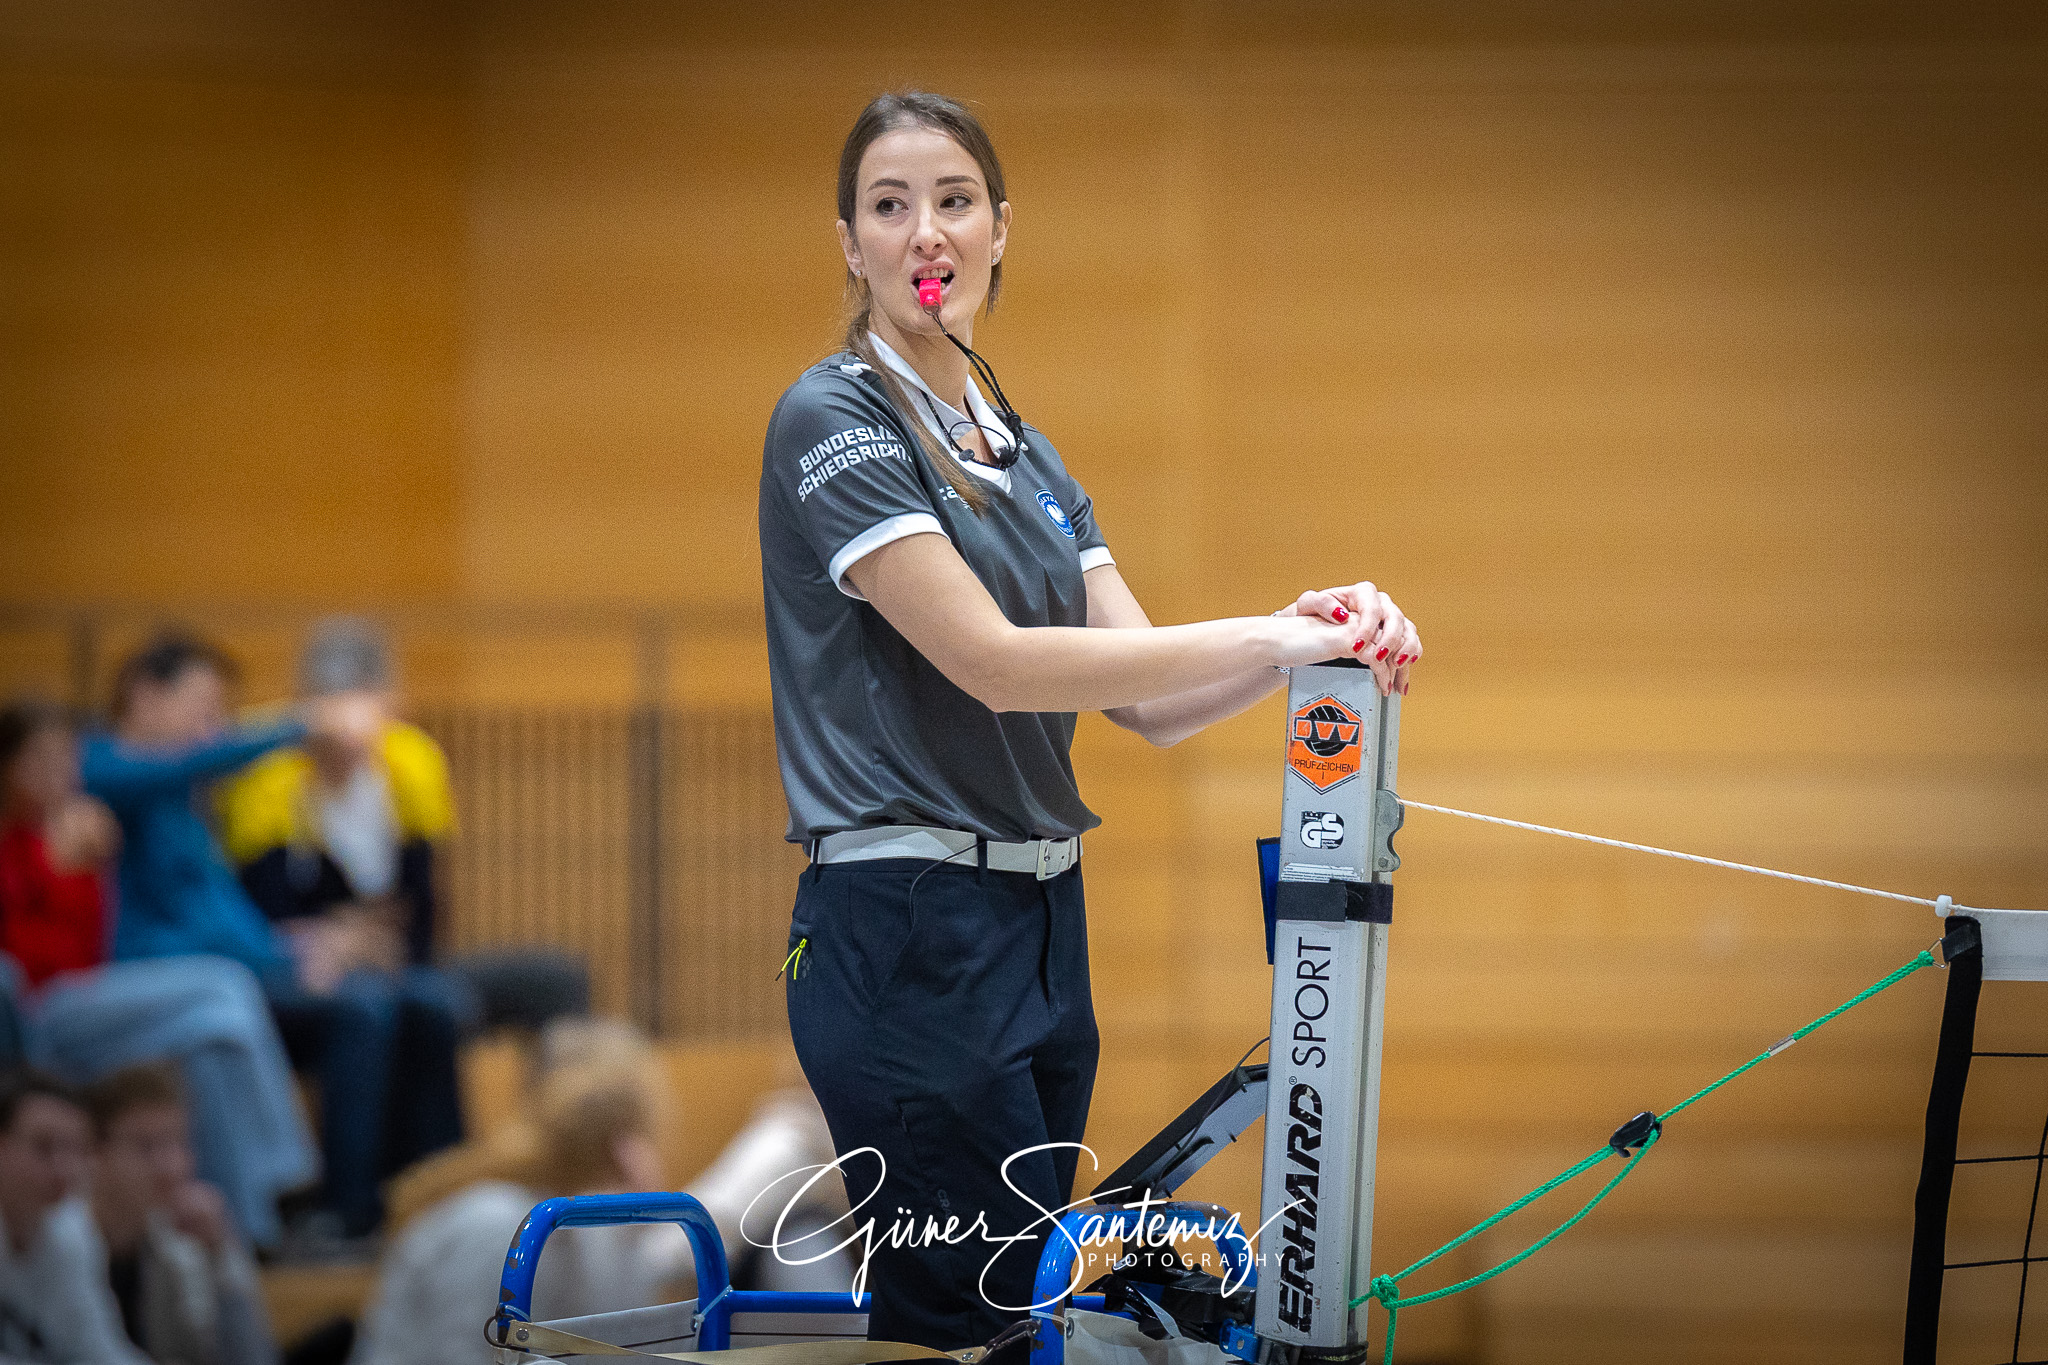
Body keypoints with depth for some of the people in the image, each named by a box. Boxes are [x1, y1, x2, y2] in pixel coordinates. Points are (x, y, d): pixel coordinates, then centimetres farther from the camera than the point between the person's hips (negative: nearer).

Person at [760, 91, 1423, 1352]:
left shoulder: (1025, 453, 16)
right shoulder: (834, 421, -9)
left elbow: (1151, 704, 8)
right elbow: (994, 662, -18)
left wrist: (1320, 636, -11)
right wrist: (1271, 636, -18)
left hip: (1039, 927, 8)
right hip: (909, 935, -8)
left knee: (1024, 1301, 9)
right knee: (974, 1324, -10)